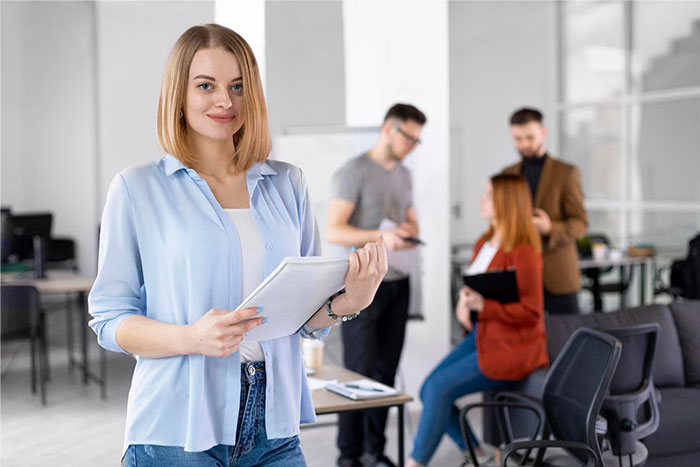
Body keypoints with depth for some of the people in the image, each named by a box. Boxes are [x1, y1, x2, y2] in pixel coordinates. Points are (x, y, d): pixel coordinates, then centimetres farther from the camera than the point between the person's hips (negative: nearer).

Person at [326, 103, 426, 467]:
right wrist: (381, 236, -26)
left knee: (385, 372, 7)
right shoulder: (353, 172, -8)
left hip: (397, 283, 7)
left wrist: (409, 230, -1)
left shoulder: (404, 175, 15)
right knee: (360, 372, -4)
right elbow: (333, 231, -14)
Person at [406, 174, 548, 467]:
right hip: (481, 334, 9)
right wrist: (465, 303, -2)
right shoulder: (484, 244, 9)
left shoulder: (523, 253, -17)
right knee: (428, 390, -3)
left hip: (511, 348, -8)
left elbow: (531, 313, -18)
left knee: (440, 388, -18)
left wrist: (482, 306, -27)